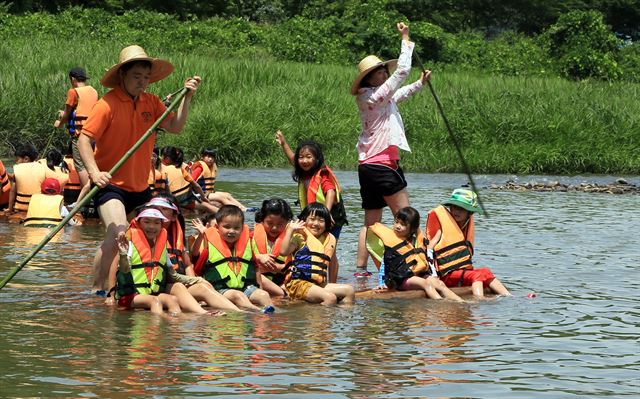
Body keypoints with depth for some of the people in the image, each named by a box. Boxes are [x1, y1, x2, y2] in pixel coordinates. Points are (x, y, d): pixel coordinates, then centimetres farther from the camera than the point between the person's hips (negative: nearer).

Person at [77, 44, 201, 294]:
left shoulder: (151, 102, 5)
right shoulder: (108, 104, -15)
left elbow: (175, 127, -2)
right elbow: (84, 138, -19)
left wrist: (186, 98, -12)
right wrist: (94, 172, -32)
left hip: (140, 187, 7)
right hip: (110, 185, -7)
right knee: (118, 234, -25)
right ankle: (97, 290, -15)